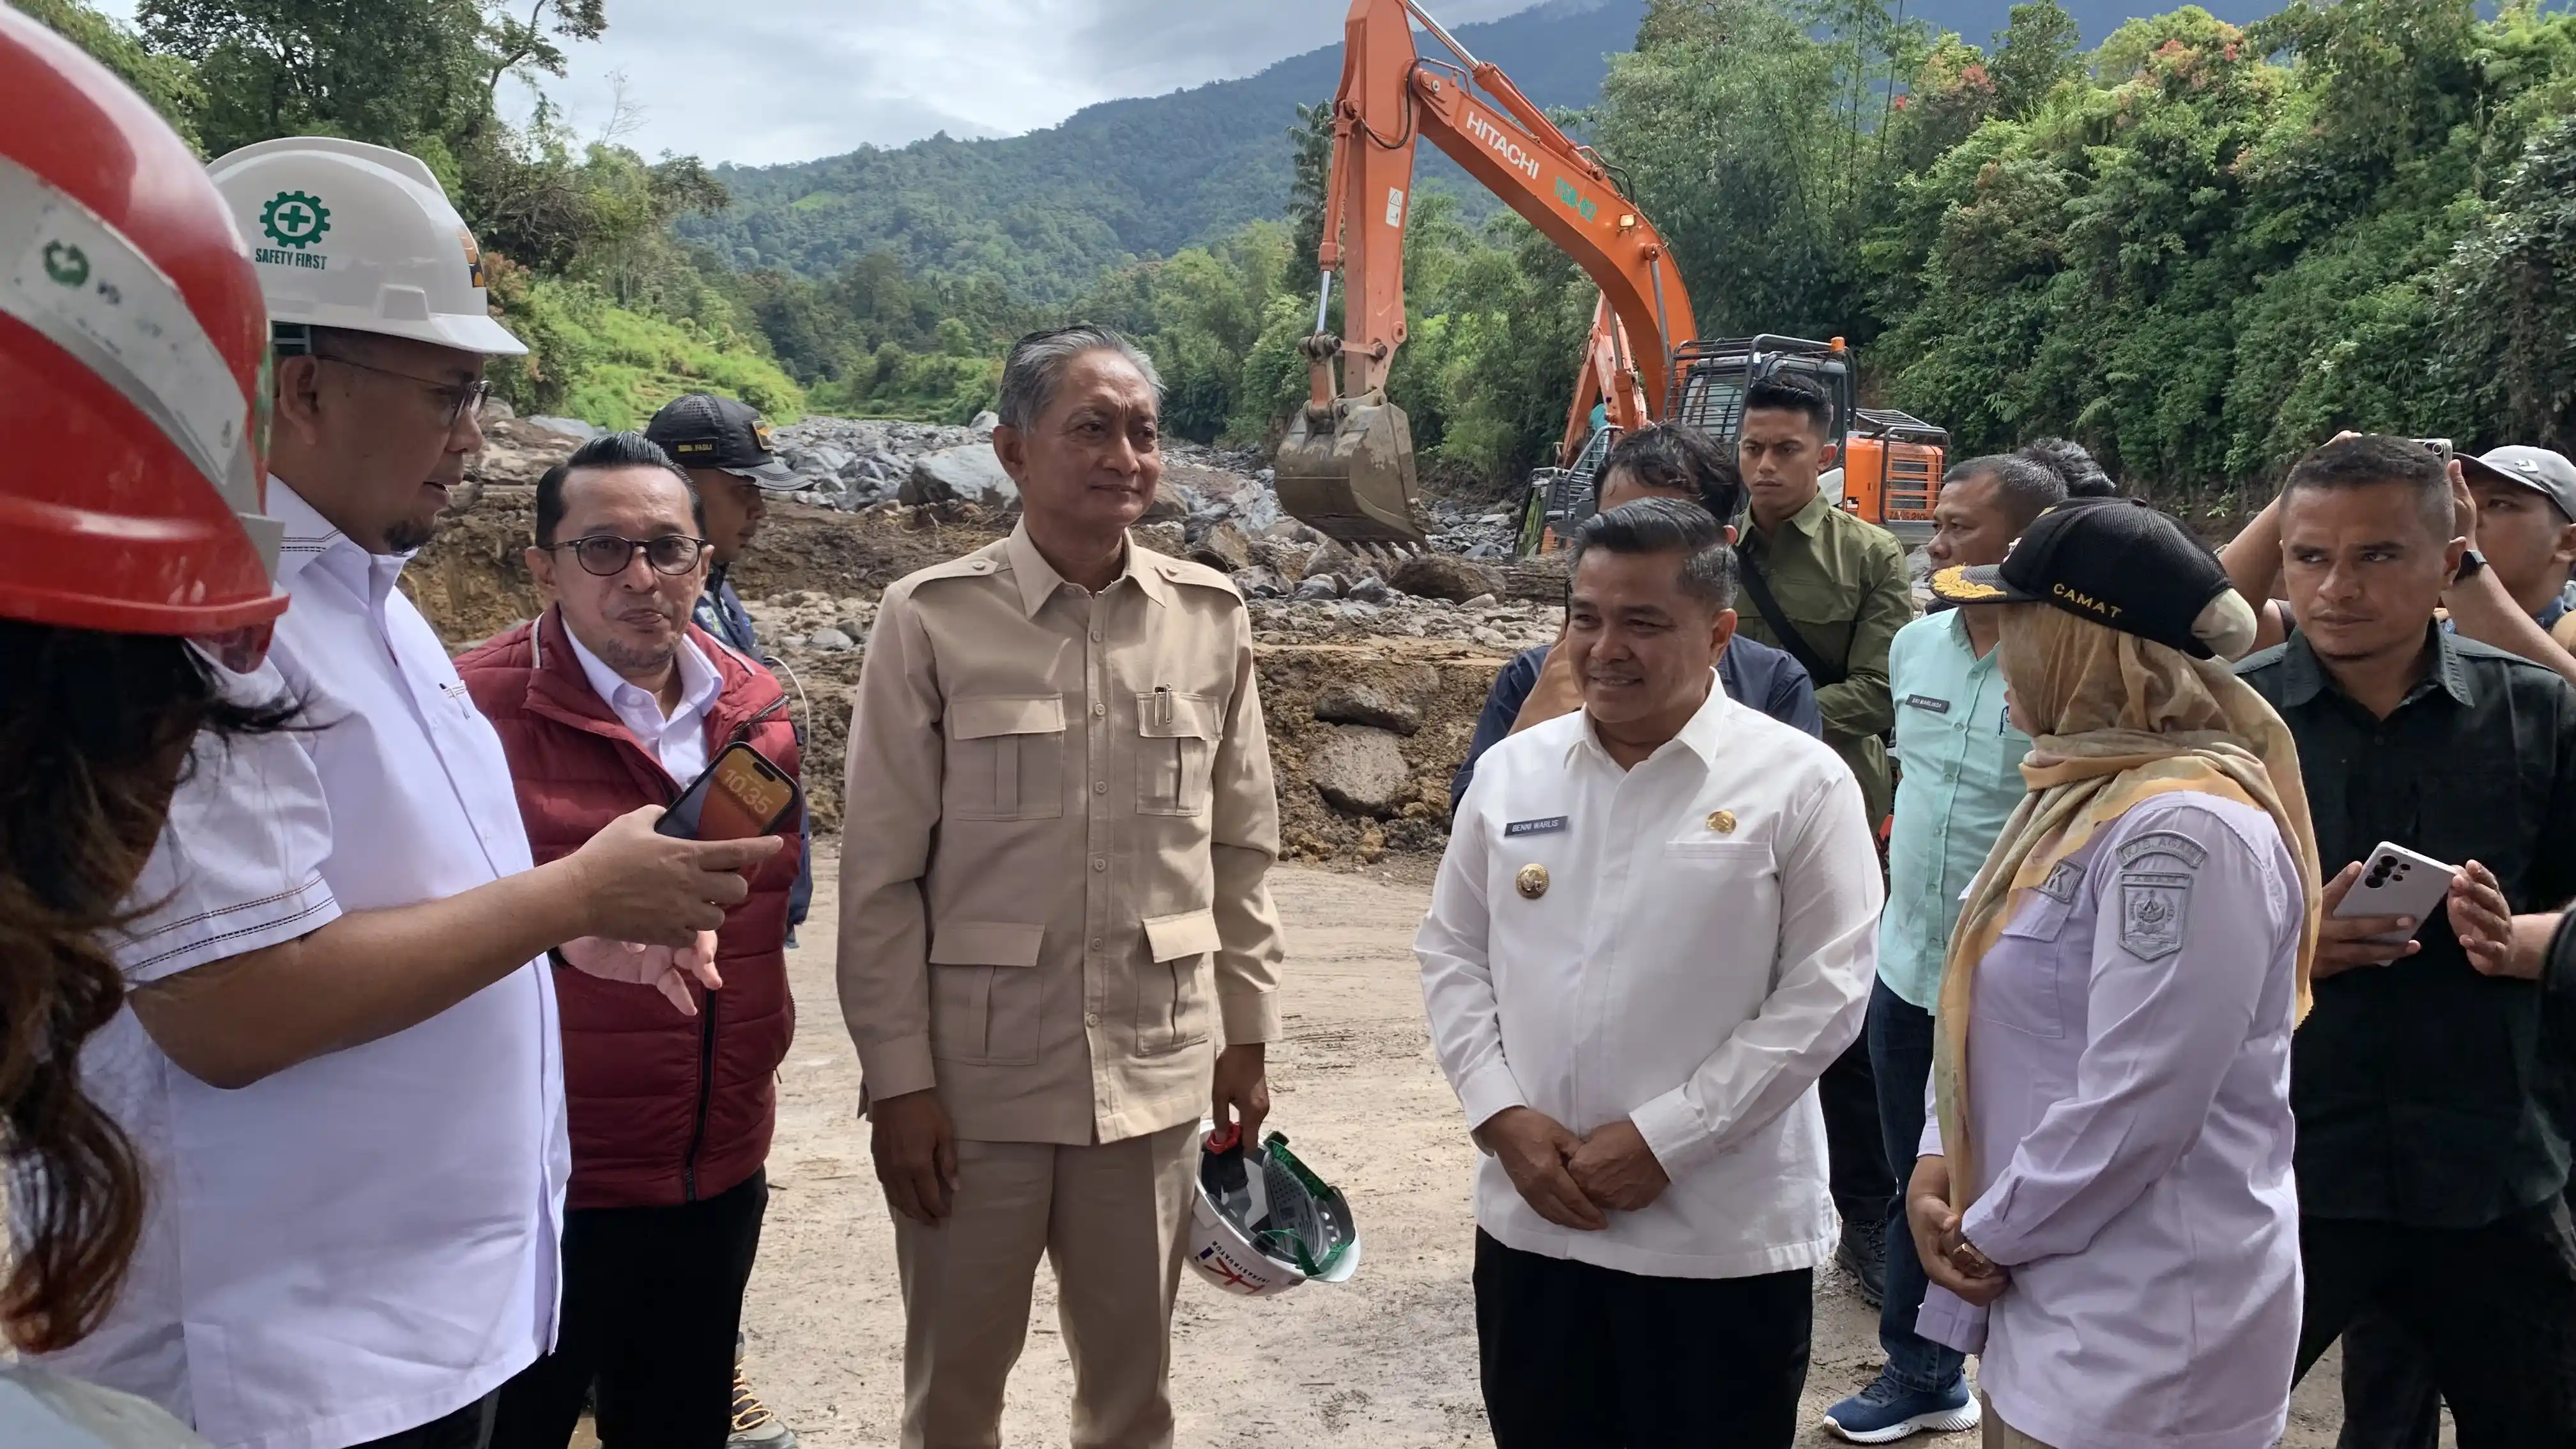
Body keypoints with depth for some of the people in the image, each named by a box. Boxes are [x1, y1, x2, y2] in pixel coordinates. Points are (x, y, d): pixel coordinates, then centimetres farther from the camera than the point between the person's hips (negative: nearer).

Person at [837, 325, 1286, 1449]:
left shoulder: (1211, 617, 1)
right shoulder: (932, 618, -8)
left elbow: (1244, 851, 7)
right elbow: (882, 873, -7)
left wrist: (1248, 1033, 8)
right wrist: (899, 1079, -8)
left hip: (1156, 1071, 3)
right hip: (975, 1077, -2)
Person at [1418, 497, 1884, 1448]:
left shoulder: (1799, 783, -8)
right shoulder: (1511, 770, 4)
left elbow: (1823, 994, -11)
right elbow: (1452, 953, 8)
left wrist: (1661, 1139, -15)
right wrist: (1500, 1114, -6)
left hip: (1724, 1239, -3)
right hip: (1529, 1221, 4)